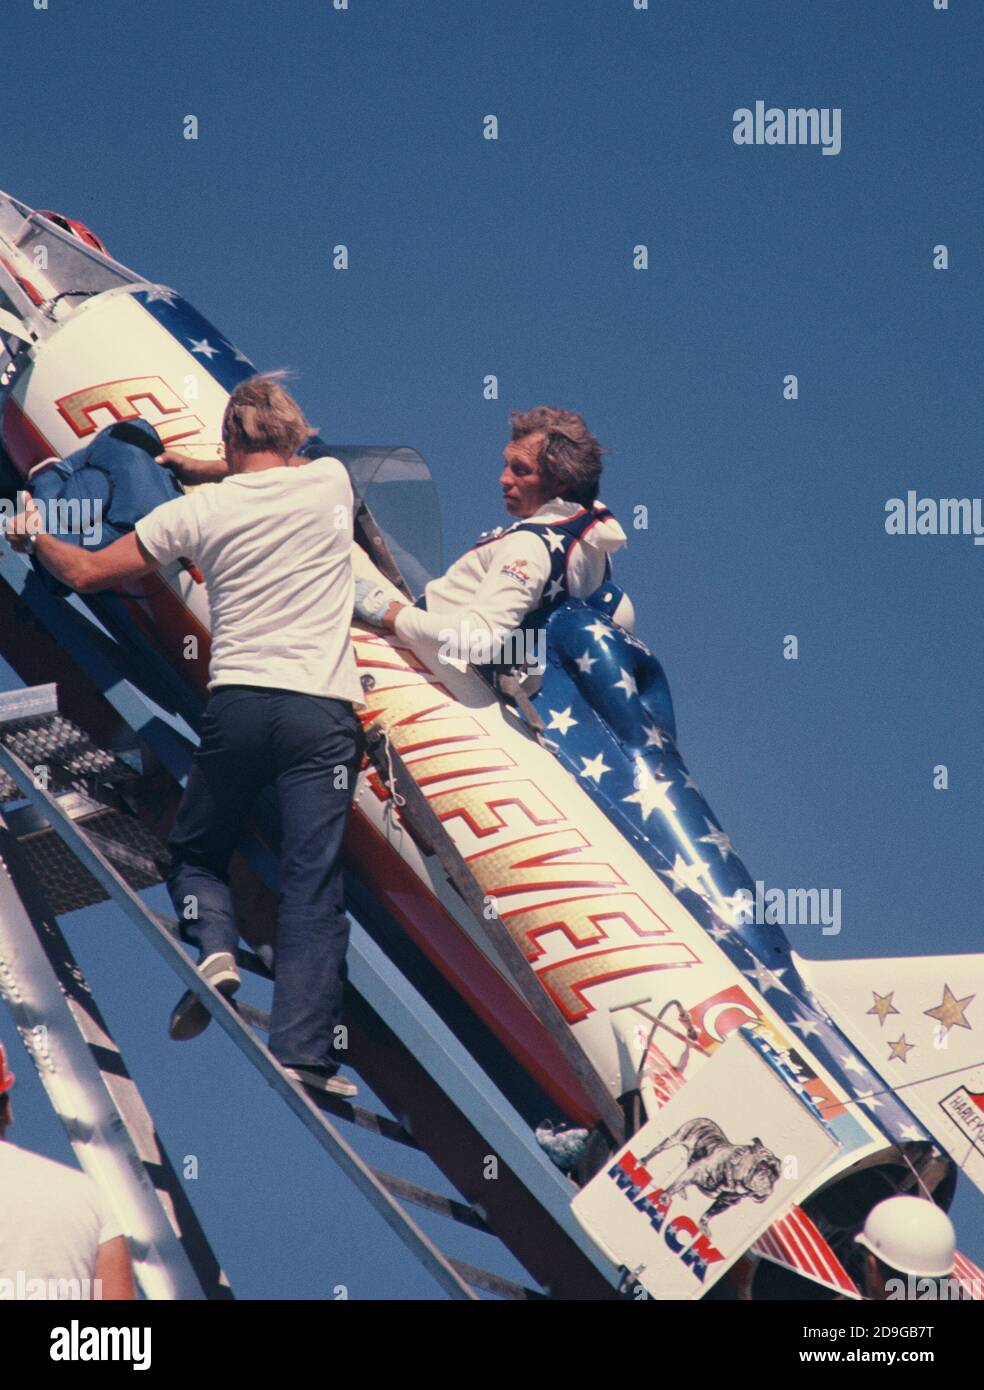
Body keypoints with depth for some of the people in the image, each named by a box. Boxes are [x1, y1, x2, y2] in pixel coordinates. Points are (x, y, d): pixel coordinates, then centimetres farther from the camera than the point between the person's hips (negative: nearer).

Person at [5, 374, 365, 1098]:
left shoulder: (198, 510, 5)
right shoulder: (331, 481, 8)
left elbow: (89, 573, 12)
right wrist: (204, 469, 40)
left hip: (238, 700, 0)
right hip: (324, 712, 0)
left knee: (195, 851, 21)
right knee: (312, 885, -1)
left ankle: (214, 946, -8)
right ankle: (302, 1051, -7)